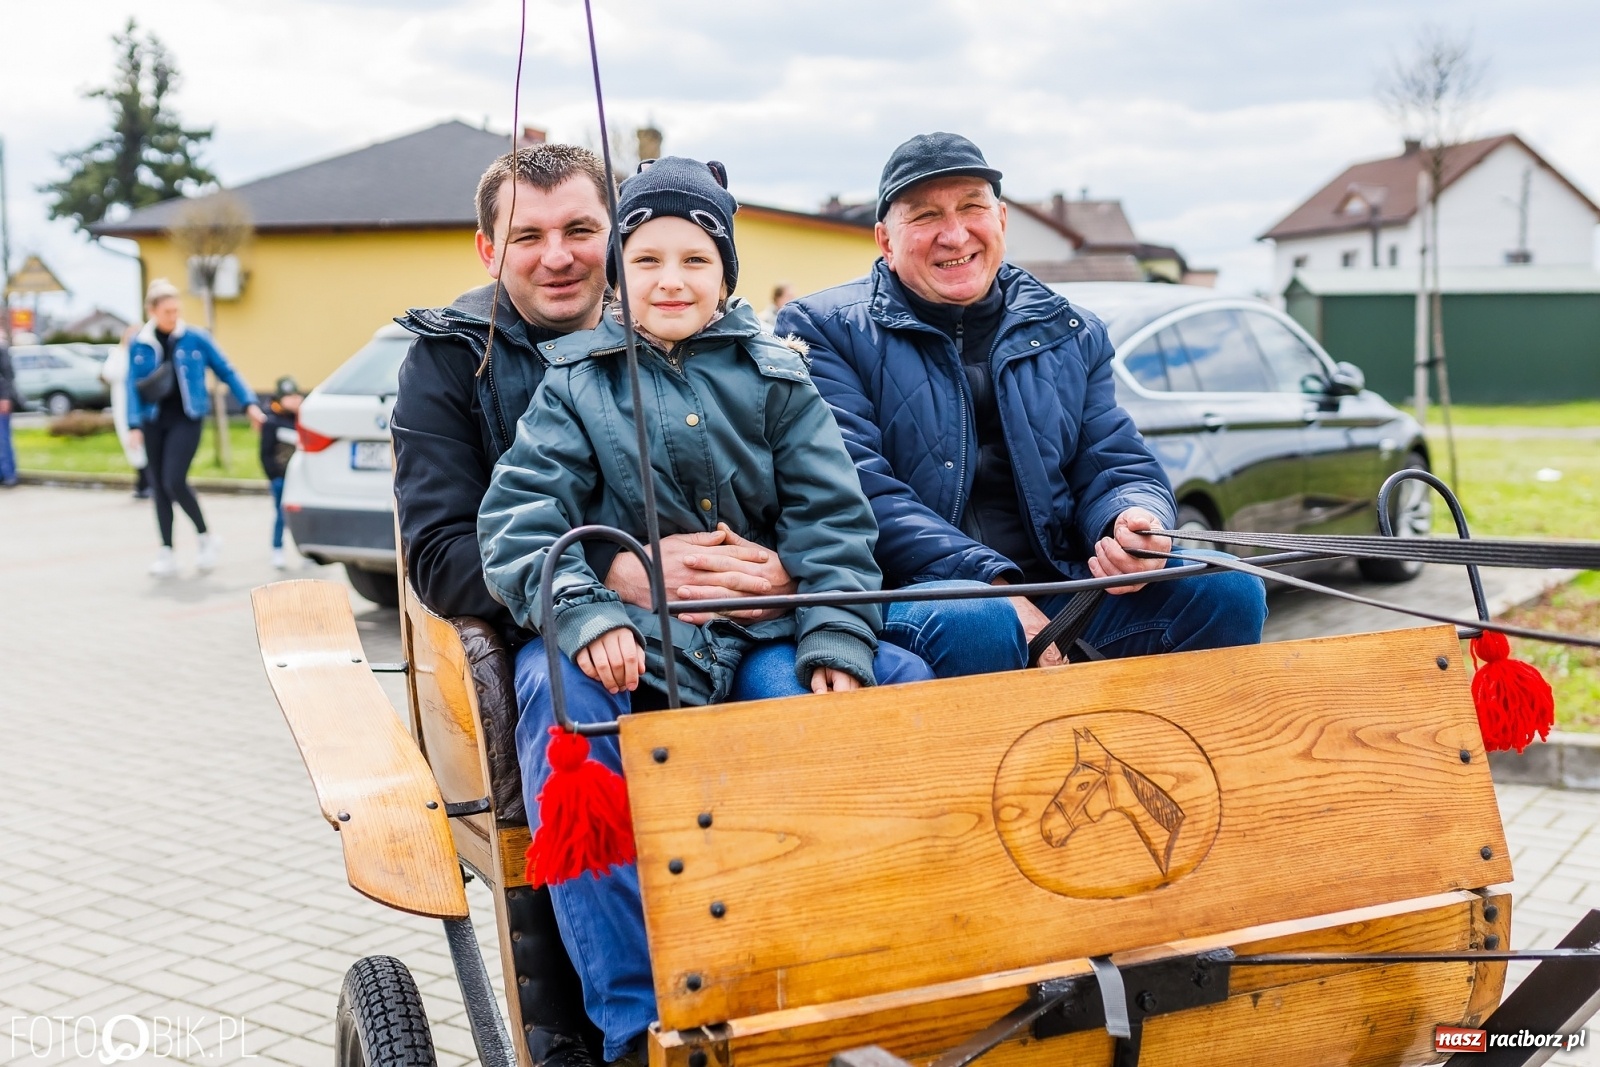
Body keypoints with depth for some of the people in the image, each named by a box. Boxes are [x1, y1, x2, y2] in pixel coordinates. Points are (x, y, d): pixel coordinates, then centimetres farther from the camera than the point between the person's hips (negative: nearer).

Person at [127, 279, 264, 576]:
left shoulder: (194, 338, -2)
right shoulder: (139, 345, 3)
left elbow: (225, 371, 3)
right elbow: (133, 386, 4)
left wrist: (249, 404, -2)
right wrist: (134, 425, -6)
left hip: (186, 419, -3)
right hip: (154, 421, 3)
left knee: (174, 481, -14)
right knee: (159, 486, 5)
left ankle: (206, 537, 6)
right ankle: (166, 552, 13)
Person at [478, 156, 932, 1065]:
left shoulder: (776, 377, 13)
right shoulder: (577, 381, 9)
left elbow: (831, 517, 5)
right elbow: (519, 519, -3)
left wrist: (837, 645, -12)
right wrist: (584, 616, -22)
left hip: (761, 629, 2)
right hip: (628, 630, -2)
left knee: (909, 683, -22)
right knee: (560, 690, -34)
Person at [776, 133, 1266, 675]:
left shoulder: (1072, 335, 18)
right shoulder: (825, 330, 2)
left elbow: (1117, 467, 15)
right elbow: (858, 490, -11)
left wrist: (1134, 524, -13)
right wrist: (992, 584, -21)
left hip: (1056, 596, 5)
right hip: (909, 596, -5)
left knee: (1228, 591, -15)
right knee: (974, 626, -39)